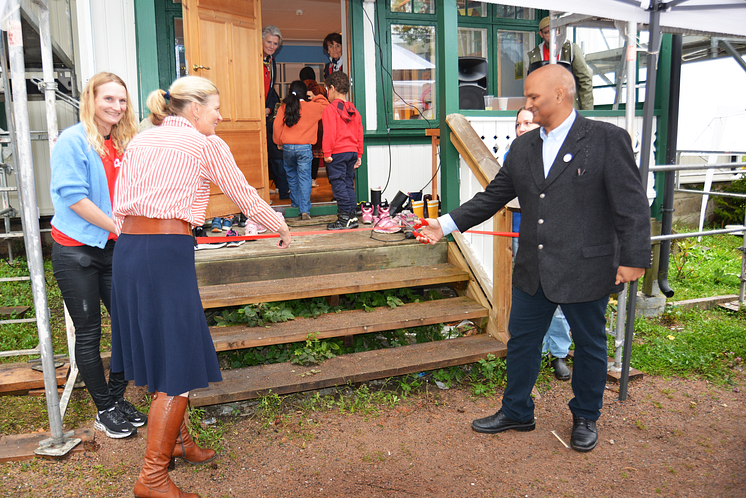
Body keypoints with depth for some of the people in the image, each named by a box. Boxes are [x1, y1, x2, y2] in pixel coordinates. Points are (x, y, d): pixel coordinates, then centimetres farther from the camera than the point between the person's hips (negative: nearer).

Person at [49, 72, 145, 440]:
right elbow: (73, 196, -16)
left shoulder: (124, 144, 9)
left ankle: (118, 399, 24)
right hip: (76, 249, -6)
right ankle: (104, 410, 19)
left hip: (113, 248, 6)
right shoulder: (73, 141, -10)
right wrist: (119, 228, -15)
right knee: (88, 333, 5)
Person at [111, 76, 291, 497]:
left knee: (163, 350, 20)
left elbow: (120, 207, 14)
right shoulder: (207, 145, 0)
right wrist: (281, 227, 21)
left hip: (128, 248, 8)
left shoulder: (140, 141, 17)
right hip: (168, 252, -8)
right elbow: (244, 195, 6)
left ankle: (177, 439, 37)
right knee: (180, 363, 0)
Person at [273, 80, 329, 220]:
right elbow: (326, 106, 11)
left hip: (287, 147, 2)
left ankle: (296, 204, 29)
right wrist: (315, 98, 15)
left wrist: (279, 143, 14)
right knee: (304, 178, -3)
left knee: (292, 177, 18)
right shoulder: (311, 107, -3)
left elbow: (277, 126, 3)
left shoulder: (283, 108, 1)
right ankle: (305, 210, -11)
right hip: (304, 147, -2)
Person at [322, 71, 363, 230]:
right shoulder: (354, 110, 14)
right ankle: (352, 216, 13)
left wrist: (327, 153, -11)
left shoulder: (330, 108, -8)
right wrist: (359, 155, 19)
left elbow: (329, 133, -15)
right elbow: (360, 134, 15)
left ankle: (345, 218, -4)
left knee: (338, 184, -3)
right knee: (349, 184, 12)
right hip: (352, 152, 7)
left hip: (337, 153, -7)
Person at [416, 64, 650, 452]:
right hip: (533, 271, 5)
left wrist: (633, 258, -13)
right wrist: (446, 224, 4)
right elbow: (493, 196, 10)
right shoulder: (522, 147, 7)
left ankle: (585, 417, 36)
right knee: (521, 340, 15)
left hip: (585, 270, -5)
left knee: (589, 344, 14)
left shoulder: (607, 139, -9)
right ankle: (516, 411, 35)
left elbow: (632, 204, -10)